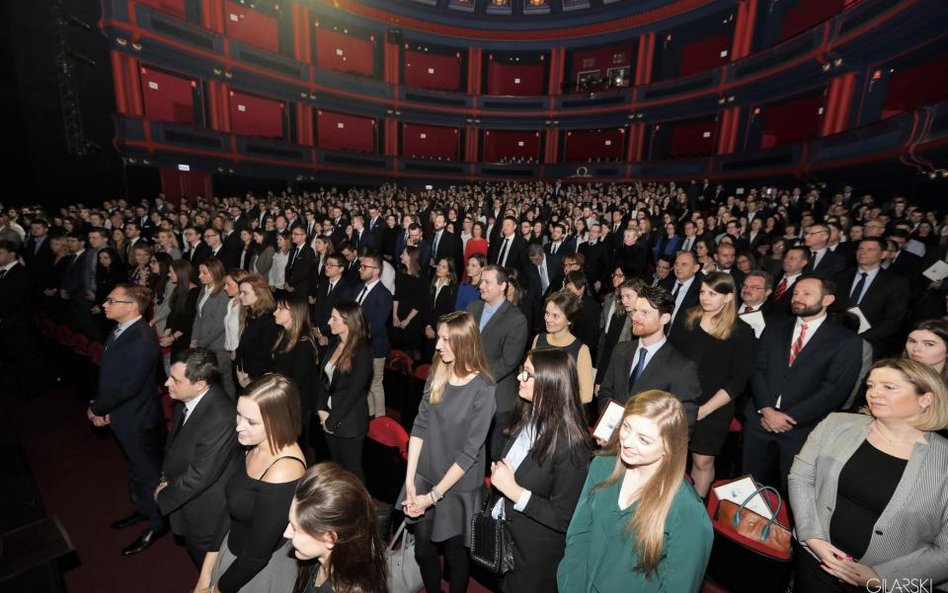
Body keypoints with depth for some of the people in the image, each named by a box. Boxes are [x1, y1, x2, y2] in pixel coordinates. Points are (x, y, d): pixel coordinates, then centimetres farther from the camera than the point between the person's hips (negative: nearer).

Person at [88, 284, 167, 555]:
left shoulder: (142, 341, -31)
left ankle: (158, 523, 31)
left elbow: (127, 387, -27)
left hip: (138, 420, -9)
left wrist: (97, 408, -11)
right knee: (137, 468, 27)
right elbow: (108, 373, 4)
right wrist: (101, 408, -5)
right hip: (123, 416, 9)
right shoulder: (121, 330, -2)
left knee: (149, 472, 11)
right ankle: (144, 509, 48)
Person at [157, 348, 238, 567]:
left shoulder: (221, 419, -38)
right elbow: (175, 442, 7)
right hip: (185, 495, 8)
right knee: (193, 546, 30)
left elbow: (200, 475, -27)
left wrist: (164, 496, -12)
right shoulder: (187, 398, -11)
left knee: (207, 559, 17)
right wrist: (166, 478, -2)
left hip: (205, 511, -8)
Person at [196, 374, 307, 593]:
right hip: (236, 554, 7)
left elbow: (258, 554, -23)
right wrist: (205, 573, 2)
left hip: (264, 570, -7)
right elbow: (232, 510, 1)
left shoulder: (283, 473, -34)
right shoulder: (255, 446, -8)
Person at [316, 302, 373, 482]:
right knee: (336, 465, 21)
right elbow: (323, 379, 6)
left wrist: (332, 421, -13)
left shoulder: (363, 352, -19)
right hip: (329, 418, 7)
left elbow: (354, 392, -19)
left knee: (352, 468, 10)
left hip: (349, 422, -6)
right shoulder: (334, 344, 3)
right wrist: (321, 410, -4)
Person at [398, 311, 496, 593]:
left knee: (454, 552, 15)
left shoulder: (483, 391, -20)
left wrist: (433, 495, -16)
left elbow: (469, 452, -18)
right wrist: (410, 481, -8)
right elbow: (420, 426, -4)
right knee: (423, 550, 17)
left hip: (458, 487, -4)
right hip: (424, 478, 4)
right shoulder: (437, 373, -4)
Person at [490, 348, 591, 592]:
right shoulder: (527, 416, -8)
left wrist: (514, 490, -26)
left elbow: (562, 519, -24)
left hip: (536, 554, -6)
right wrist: (498, 474, -7)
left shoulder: (570, 444, -29)